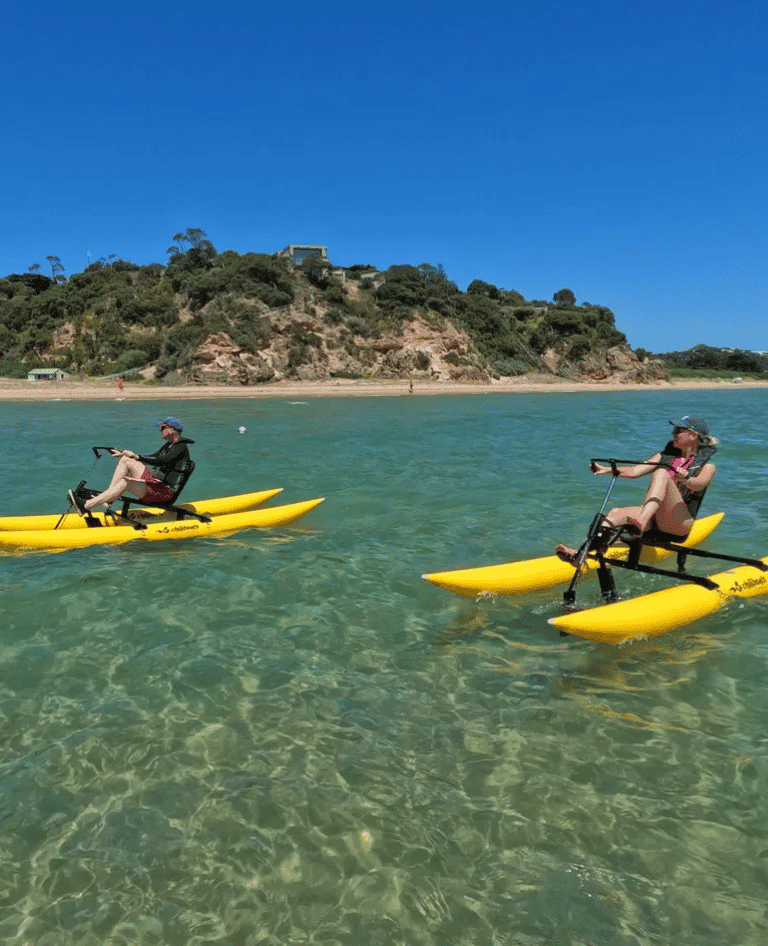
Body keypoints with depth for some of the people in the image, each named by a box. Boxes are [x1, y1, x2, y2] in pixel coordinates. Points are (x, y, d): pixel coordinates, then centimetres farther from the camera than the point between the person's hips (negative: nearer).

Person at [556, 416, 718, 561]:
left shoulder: (707, 466, 6)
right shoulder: (665, 456, 20)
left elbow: (700, 484, -18)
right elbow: (634, 471, 5)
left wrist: (685, 479, -41)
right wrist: (608, 470, -12)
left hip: (680, 523, -5)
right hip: (654, 519, 5)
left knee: (661, 474, -27)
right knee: (616, 513, -26)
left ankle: (640, 524, -50)